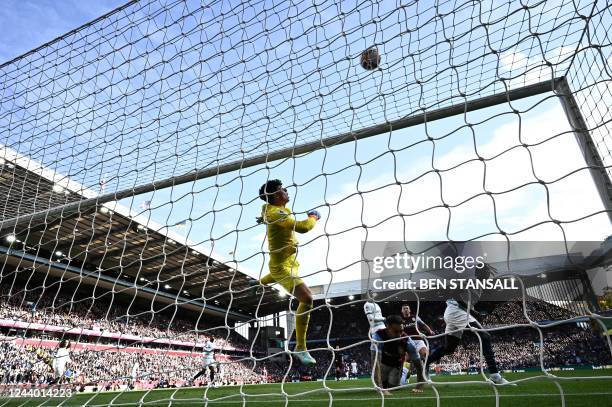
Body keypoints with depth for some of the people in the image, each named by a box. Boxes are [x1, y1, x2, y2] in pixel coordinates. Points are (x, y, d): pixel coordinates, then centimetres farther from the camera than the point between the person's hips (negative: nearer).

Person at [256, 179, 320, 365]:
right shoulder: (277, 213, -29)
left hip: (288, 260, 11)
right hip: (282, 266, -11)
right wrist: (314, 217, -18)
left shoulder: (270, 208, -1)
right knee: (307, 298, -23)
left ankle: (260, 283, 77)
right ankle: (300, 348, -13)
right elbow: (302, 227, -35)